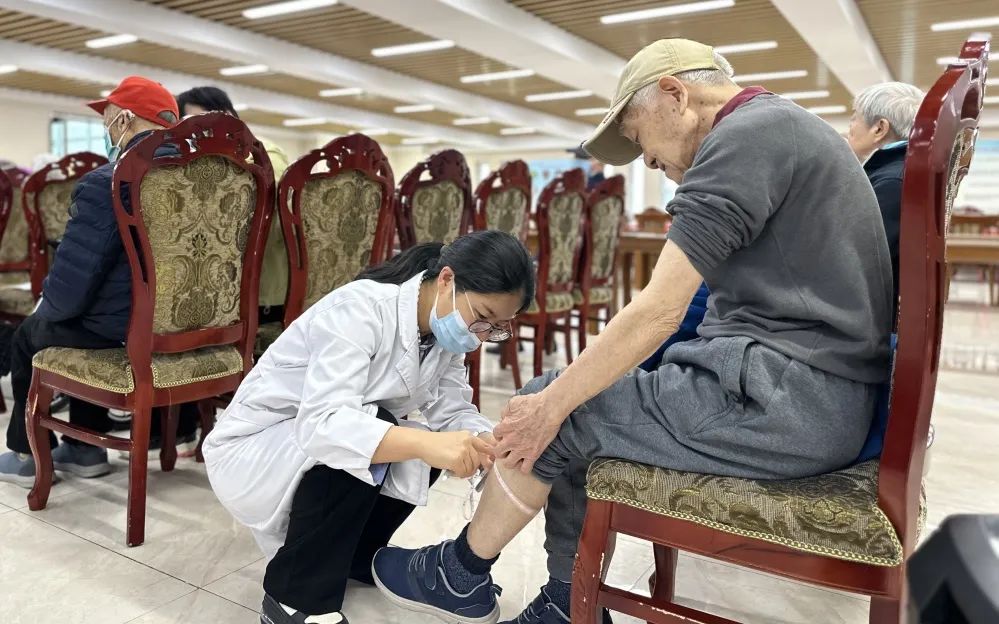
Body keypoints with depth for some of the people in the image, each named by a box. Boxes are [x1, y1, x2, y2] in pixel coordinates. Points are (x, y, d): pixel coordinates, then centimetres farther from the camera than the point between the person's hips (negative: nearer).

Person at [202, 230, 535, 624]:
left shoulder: (444, 329, -5)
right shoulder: (361, 309, -29)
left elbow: (454, 410, -8)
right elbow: (322, 423, -41)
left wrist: (490, 446, -29)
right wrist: (427, 444, -53)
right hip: (249, 451, -7)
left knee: (424, 454, -10)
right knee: (352, 442, -32)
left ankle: (352, 557, 13)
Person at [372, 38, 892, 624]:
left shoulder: (742, 135, -13)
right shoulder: (785, 125, 19)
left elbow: (659, 312, -19)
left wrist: (552, 404, -10)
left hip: (784, 397, -10)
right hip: (817, 391, 10)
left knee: (553, 411, -2)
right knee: (578, 402, 10)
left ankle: (460, 575, 21)